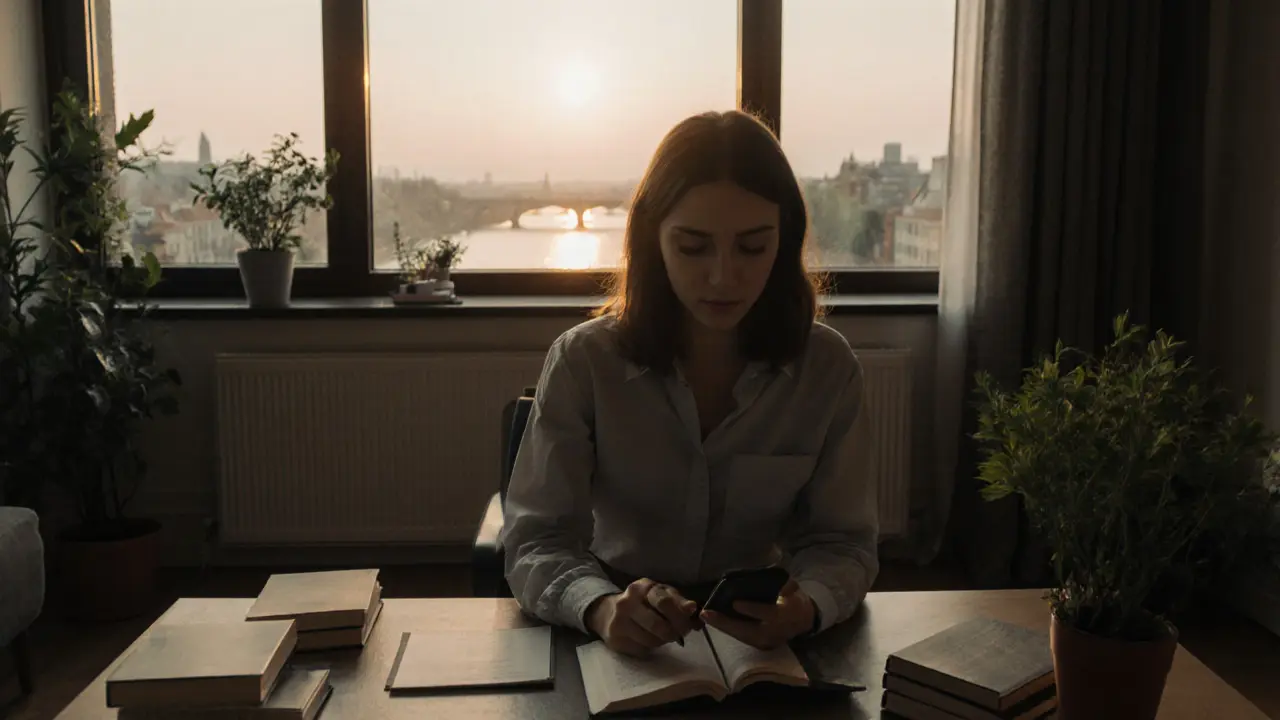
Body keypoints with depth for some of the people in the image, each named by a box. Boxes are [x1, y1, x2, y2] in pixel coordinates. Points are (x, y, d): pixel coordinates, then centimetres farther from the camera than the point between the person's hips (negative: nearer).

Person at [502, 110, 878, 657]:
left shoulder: (827, 367, -6)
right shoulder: (584, 361, -11)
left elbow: (841, 543, -4)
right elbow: (535, 543, -12)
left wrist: (807, 607, -28)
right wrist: (602, 609, -35)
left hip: (761, 642, 0)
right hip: (615, 650, 0)